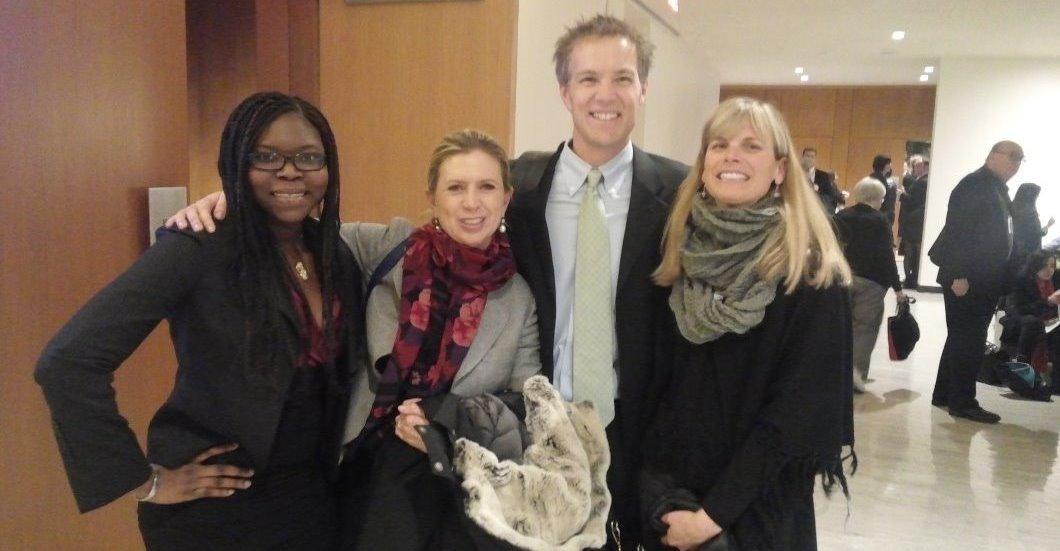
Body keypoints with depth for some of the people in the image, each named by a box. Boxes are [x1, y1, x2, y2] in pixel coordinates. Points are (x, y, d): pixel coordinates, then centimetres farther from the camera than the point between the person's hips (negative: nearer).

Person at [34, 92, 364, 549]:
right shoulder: (197, 249, -19)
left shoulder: (337, 255, -1)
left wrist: (334, 460, 4)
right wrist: (146, 481, -17)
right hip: (212, 509, -5)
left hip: (310, 495, 6)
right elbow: (67, 361, -23)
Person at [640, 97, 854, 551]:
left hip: (760, 510, -3)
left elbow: (800, 410, -16)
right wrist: (663, 499, -6)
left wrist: (714, 512, -17)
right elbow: (659, 382, 1)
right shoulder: (680, 254, -2)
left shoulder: (813, 274, -14)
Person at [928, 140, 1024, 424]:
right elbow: (957, 230, -19)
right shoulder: (974, 184, -12)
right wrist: (959, 275, -24)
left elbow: (998, 235, 17)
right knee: (967, 341, -4)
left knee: (963, 339, 14)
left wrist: (1001, 278, 13)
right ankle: (962, 402, 4)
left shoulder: (998, 188, 15)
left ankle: (944, 394, 23)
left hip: (986, 280, 10)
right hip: (966, 279, -9)